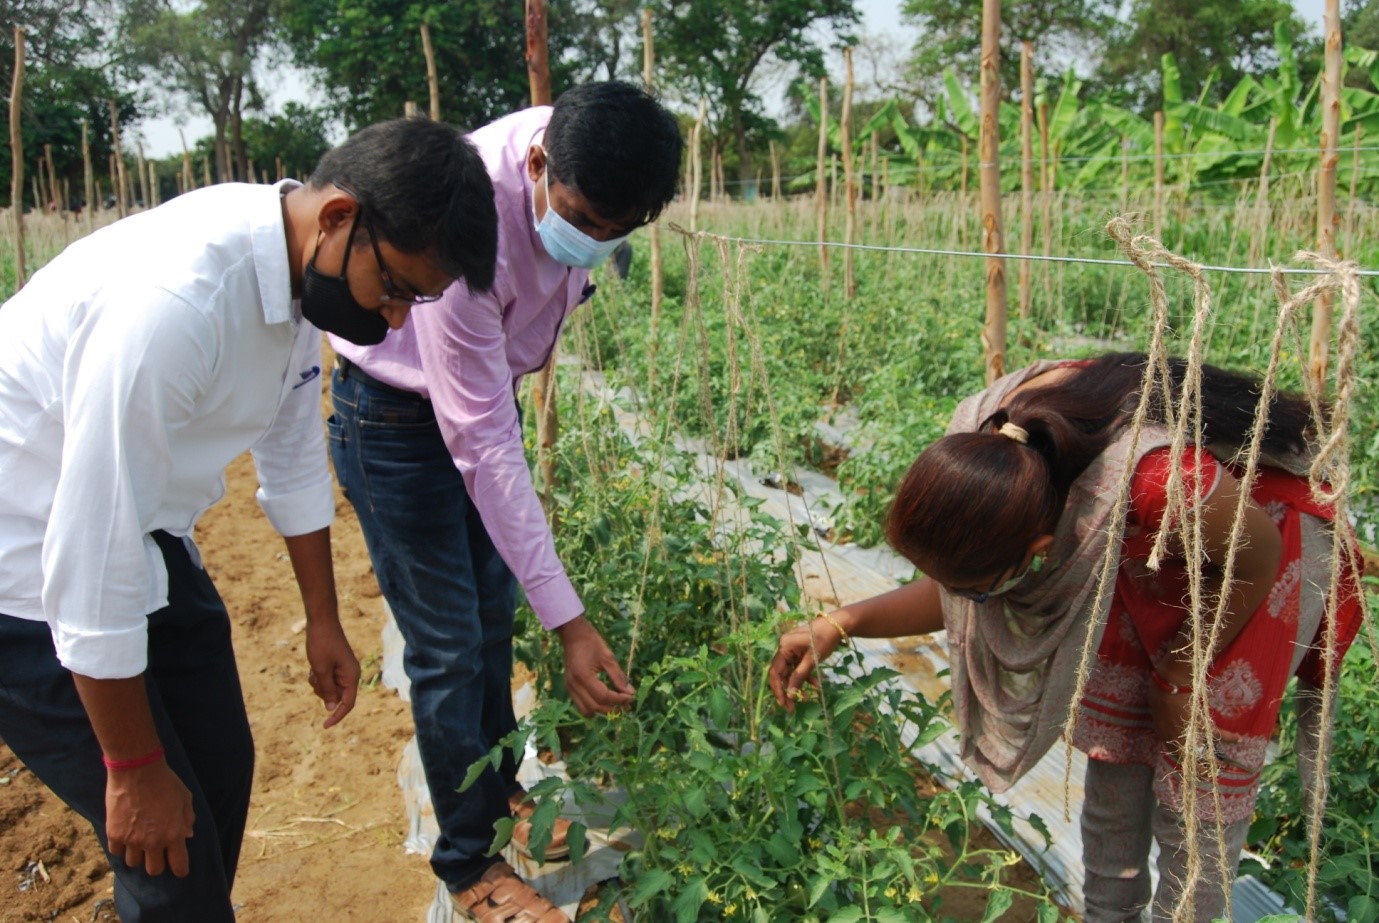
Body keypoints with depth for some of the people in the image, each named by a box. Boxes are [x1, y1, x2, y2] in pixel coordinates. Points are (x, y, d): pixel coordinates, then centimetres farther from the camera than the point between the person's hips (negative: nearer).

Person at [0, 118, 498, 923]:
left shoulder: (295, 270, -8)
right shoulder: (174, 301, -35)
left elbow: (294, 459, 6)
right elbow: (92, 558, -29)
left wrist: (325, 621, 15)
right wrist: (134, 769, -17)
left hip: (148, 539, 8)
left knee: (222, 769, 14)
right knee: (168, 849, -1)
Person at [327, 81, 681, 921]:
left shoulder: (583, 173, -17)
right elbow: (483, 445, -36)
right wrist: (568, 620, -34)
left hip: (489, 386, 7)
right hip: (399, 416, -7)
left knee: (495, 612, 17)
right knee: (450, 647, 0)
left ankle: (501, 791, 38)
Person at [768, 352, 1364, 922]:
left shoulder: (1153, 480, -46)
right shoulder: (983, 446, -27)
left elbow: (1256, 551, -23)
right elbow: (952, 594, -12)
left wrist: (1181, 679, -10)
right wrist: (838, 625, -24)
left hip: (1239, 558, -4)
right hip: (1139, 552, 5)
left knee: (1195, 786, 0)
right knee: (1113, 758, 11)